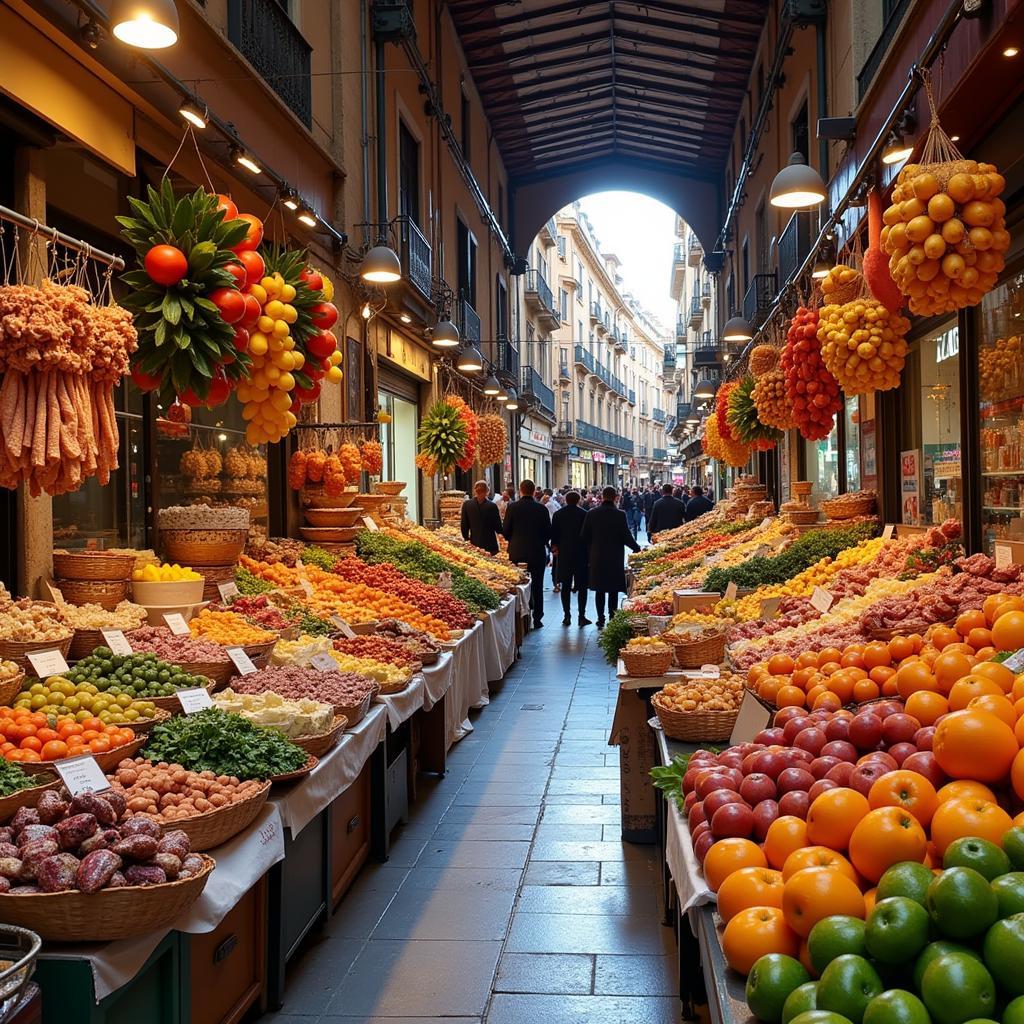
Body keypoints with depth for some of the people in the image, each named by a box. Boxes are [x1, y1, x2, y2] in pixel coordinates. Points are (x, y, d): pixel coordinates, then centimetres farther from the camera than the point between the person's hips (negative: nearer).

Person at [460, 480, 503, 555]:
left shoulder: (466, 504, -3)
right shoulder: (492, 506, -10)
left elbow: (464, 525, 3)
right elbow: (498, 528, -4)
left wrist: (466, 538, 17)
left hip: (474, 544, 2)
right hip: (490, 544, -2)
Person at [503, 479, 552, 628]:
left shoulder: (512, 507, -7)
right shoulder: (542, 509, -5)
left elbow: (506, 531, -3)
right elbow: (548, 532, 0)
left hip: (517, 553, 0)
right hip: (538, 553, 0)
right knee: (537, 586, 9)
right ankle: (537, 619, 11)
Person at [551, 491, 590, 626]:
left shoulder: (558, 514, 2)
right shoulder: (584, 514, -6)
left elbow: (553, 534, 6)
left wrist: (554, 547, 19)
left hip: (564, 554, 2)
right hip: (581, 554, -2)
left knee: (565, 586, 8)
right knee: (582, 586, 3)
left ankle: (566, 616, 6)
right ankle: (581, 616, 0)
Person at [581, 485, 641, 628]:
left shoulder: (591, 514, -3)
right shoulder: (620, 515, -11)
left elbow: (584, 537, 1)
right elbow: (627, 537, -9)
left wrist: (588, 555, 15)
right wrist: (637, 548, 8)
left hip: (597, 558, 2)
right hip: (615, 558, -2)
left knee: (599, 590, 10)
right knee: (613, 590, 6)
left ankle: (601, 620, 10)